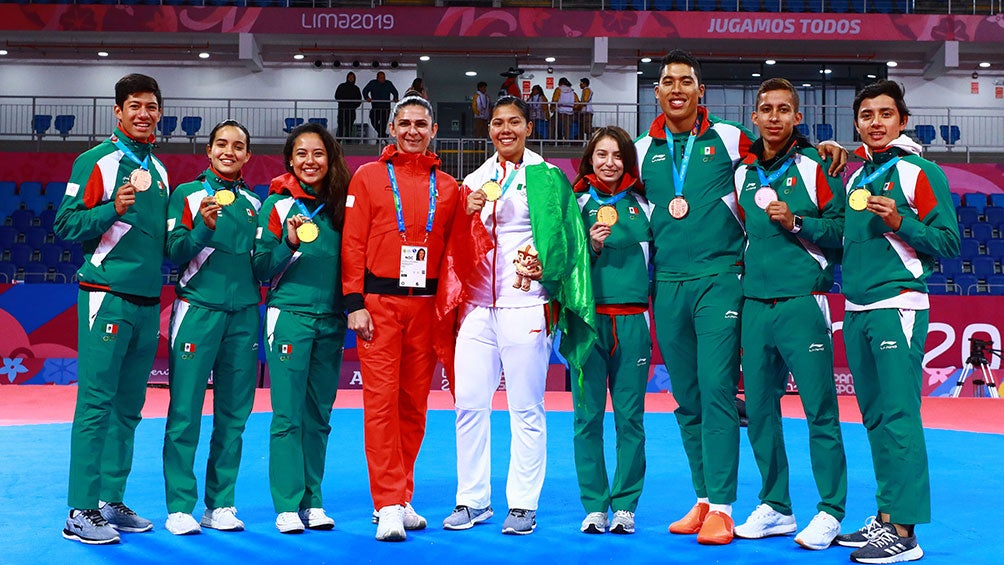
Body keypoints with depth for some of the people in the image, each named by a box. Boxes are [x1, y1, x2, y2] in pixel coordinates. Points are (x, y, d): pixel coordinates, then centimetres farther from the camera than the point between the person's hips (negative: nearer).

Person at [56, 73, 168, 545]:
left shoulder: (158, 170, 17)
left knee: (128, 407, 9)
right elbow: (65, 224, -9)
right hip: (108, 296, -7)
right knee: (96, 403, -7)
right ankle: (81, 513, -2)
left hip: (148, 301, 7)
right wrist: (114, 209, -22)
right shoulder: (96, 161, -3)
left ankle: (112, 501, 17)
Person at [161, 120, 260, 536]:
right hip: (198, 310, -4)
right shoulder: (187, 195, 4)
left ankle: (220, 505, 14)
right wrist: (204, 226, -20)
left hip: (243, 314, 4)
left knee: (233, 415, 5)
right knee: (186, 411, -5)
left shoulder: (254, 204, 15)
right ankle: (180, 507, 3)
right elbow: (174, 252, -4)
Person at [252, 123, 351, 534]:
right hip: (289, 317, -3)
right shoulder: (277, 204, -1)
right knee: (288, 415, -4)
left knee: (319, 415, 8)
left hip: (331, 321, 3)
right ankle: (287, 506, 3)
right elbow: (261, 269, -2)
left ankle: (313, 501, 16)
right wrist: (289, 244, -18)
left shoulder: (340, 204, 8)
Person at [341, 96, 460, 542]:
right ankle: (389, 506, -2)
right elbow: (353, 243, 0)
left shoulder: (447, 187, 12)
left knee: (414, 402, 7)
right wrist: (354, 303, -7)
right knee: (381, 400, -6)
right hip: (379, 302, -3)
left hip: (426, 305, 3)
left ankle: (403, 499, 18)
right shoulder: (368, 177, 5)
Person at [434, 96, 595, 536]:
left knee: (526, 408, -1)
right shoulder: (475, 179, 17)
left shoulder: (546, 177, 5)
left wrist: (543, 267, -18)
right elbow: (457, 244, 16)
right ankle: (472, 500, 14)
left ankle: (523, 505, 8)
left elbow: (559, 236, -1)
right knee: (469, 403, 2)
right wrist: (468, 213, -3)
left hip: (525, 305, -4)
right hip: (477, 304, 4)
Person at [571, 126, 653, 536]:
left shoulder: (642, 203, 11)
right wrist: (592, 246, -11)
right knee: (588, 414, 0)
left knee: (630, 415, 1)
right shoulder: (577, 202, 7)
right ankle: (594, 506, 8)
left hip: (632, 319, 1)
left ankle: (625, 506, 10)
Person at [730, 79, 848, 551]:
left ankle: (830, 512, 7)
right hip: (754, 304, 5)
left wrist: (796, 222, -15)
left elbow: (842, 229, -4)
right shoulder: (743, 173, 13)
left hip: (801, 303, -5)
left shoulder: (814, 167, 0)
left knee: (820, 409, -4)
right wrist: (745, 272, 13)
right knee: (759, 409, 8)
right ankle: (774, 507, 20)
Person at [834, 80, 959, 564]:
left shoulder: (920, 172, -3)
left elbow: (949, 241, -8)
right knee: (874, 418, 11)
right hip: (855, 311, 8)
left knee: (899, 416, -11)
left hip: (898, 307, -8)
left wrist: (899, 222, -20)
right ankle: (885, 516, 19)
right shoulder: (856, 178, 18)